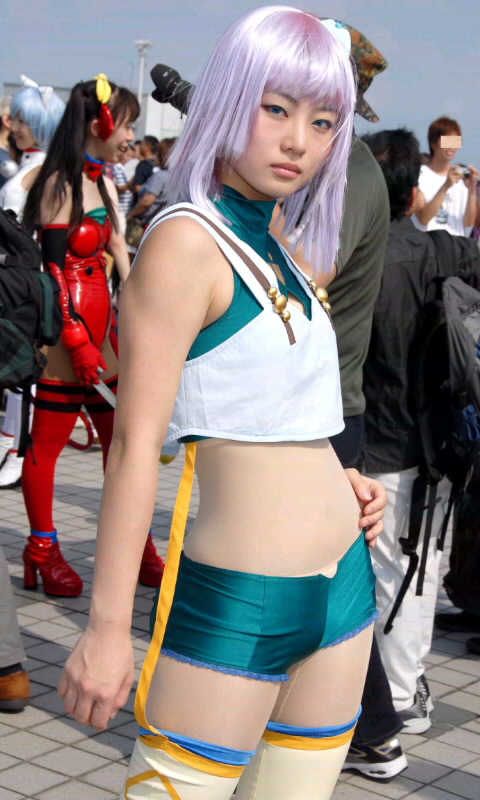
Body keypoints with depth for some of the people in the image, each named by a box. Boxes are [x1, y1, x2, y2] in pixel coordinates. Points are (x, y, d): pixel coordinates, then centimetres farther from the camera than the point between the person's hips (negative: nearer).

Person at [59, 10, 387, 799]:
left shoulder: (275, 247, 12)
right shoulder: (188, 239, -12)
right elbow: (135, 443, -17)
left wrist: (338, 481, 5)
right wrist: (108, 629, -19)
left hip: (344, 584, 8)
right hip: (239, 604, -8)